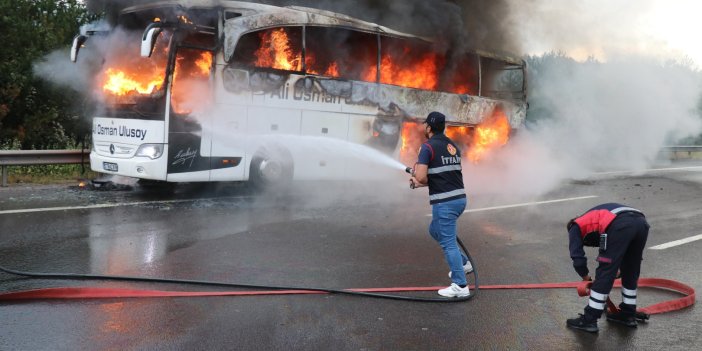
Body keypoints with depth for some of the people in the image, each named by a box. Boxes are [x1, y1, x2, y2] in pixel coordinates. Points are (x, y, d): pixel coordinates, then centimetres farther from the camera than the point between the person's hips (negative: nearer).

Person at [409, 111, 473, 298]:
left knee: (448, 242, 0)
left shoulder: (428, 146, -11)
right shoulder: (453, 146, 15)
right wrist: (420, 183, 25)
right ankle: (463, 263, 31)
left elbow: (421, 177, -19)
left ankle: (460, 286, 4)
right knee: (435, 230, 27)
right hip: (459, 198, 9)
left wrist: (418, 176, 5)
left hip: (444, 202, -9)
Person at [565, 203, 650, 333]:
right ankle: (628, 314, 34)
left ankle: (589, 320, 8)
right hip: (641, 222, 7)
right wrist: (617, 269, 42)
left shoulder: (575, 227, 24)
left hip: (620, 226, -7)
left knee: (604, 274, 2)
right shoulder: (597, 218, 42)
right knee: (630, 273, 23)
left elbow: (578, 259, 14)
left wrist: (585, 276, 31)